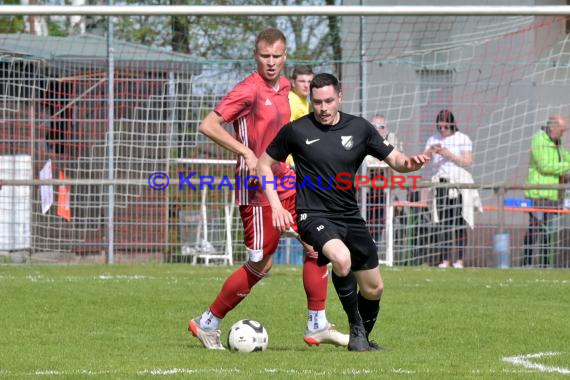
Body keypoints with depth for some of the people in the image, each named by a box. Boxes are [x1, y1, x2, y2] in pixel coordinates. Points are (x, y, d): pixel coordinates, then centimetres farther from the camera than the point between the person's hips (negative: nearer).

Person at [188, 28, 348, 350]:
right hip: (258, 189, -8)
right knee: (261, 265, -4)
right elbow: (209, 125, -20)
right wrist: (247, 152, -26)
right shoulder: (249, 90, -15)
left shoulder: (284, 87, 10)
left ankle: (318, 326, 10)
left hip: (286, 183, 8)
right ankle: (208, 324, 10)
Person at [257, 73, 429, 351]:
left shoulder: (359, 128, 3)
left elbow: (393, 159, 9)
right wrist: (276, 206, -6)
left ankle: (364, 337, 37)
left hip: (350, 216, 5)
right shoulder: (295, 130, -5)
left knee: (373, 289, 9)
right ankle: (356, 329, -15)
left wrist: (410, 162, -16)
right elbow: (264, 165, 6)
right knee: (342, 259, -34)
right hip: (313, 216, -5)